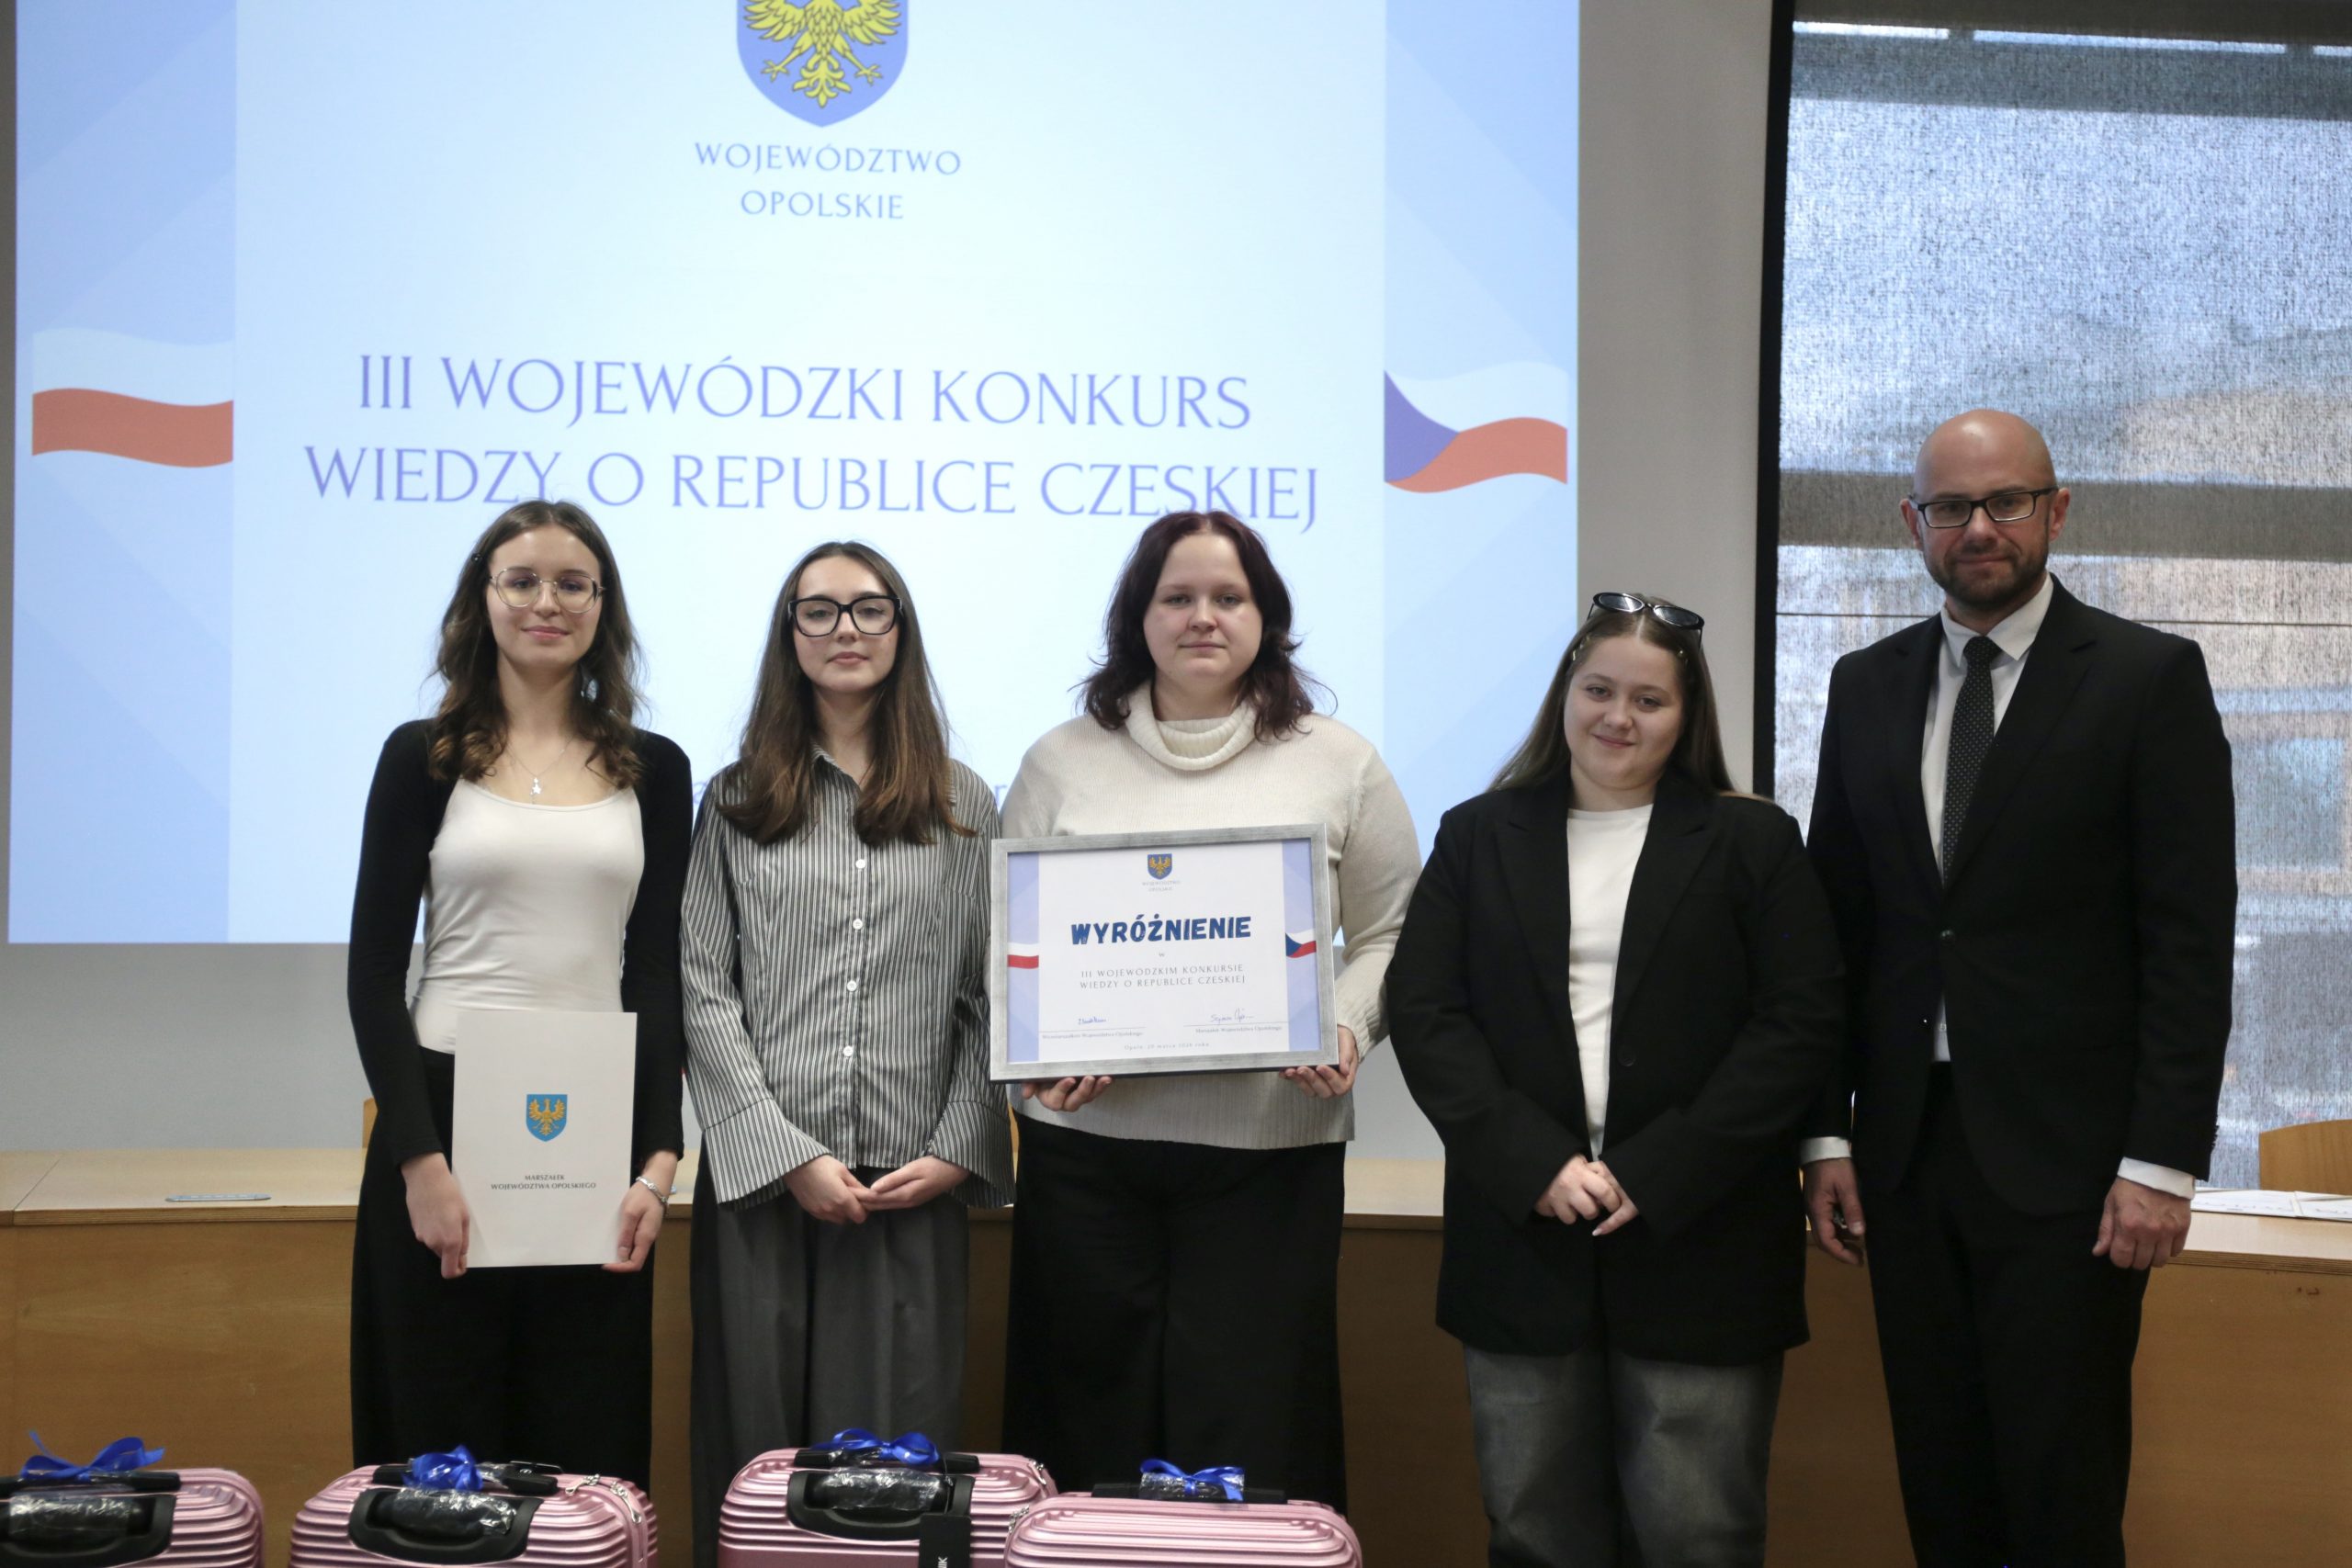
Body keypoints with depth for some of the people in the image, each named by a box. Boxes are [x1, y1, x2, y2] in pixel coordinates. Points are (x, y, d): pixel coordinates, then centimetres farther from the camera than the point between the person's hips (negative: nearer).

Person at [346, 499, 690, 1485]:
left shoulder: (654, 771, 8)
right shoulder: (423, 758, 2)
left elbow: (659, 978, 8)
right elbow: (375, 973, 0)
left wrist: (659, 1161, -3)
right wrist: (419, 1160, -10)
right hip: (446, 1114, -2)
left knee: (589, 1446, 4)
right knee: (444, 1446, 2)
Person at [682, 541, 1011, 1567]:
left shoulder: (963, 806, 11)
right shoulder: (736, 802, 9)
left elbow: (989, 998, 7)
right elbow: (703, 996, 1)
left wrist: (958, 1150, -6)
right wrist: (787, 1154, -9)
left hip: (911, 1182, 0)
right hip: (761, 1175, 0)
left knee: (898, 1437, 1)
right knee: (758, 1432, 2)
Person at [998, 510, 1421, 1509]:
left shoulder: (1336, 763, 8)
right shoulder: (1064, 761, 10)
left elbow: (1392, 934, 9)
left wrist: (1348, 1027, -10)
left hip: (1271, 1138, -1)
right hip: (1088, 1135, 1)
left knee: (1247, 1425, 1)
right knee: (1091, 1419, 5)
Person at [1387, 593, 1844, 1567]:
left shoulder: (1754, 844, 5)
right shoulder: (1476, 838, 10)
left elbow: (1799, 1025, -3)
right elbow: (1423, 1013, 2)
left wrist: (1654, 1174, -12)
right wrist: (1534, 1163, -11)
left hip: (1696, 1240, -2)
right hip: (1520, 1233, 2)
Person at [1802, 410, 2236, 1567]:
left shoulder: (2148, 678, -3)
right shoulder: (1867, 687, 10)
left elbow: (2190, 941, -6)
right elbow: (1839, 923, 11)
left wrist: (2164, 1159, -11)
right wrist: (1827, 1132, 7)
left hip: (2064, 1156, -4)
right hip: (1906, 1149, 4)